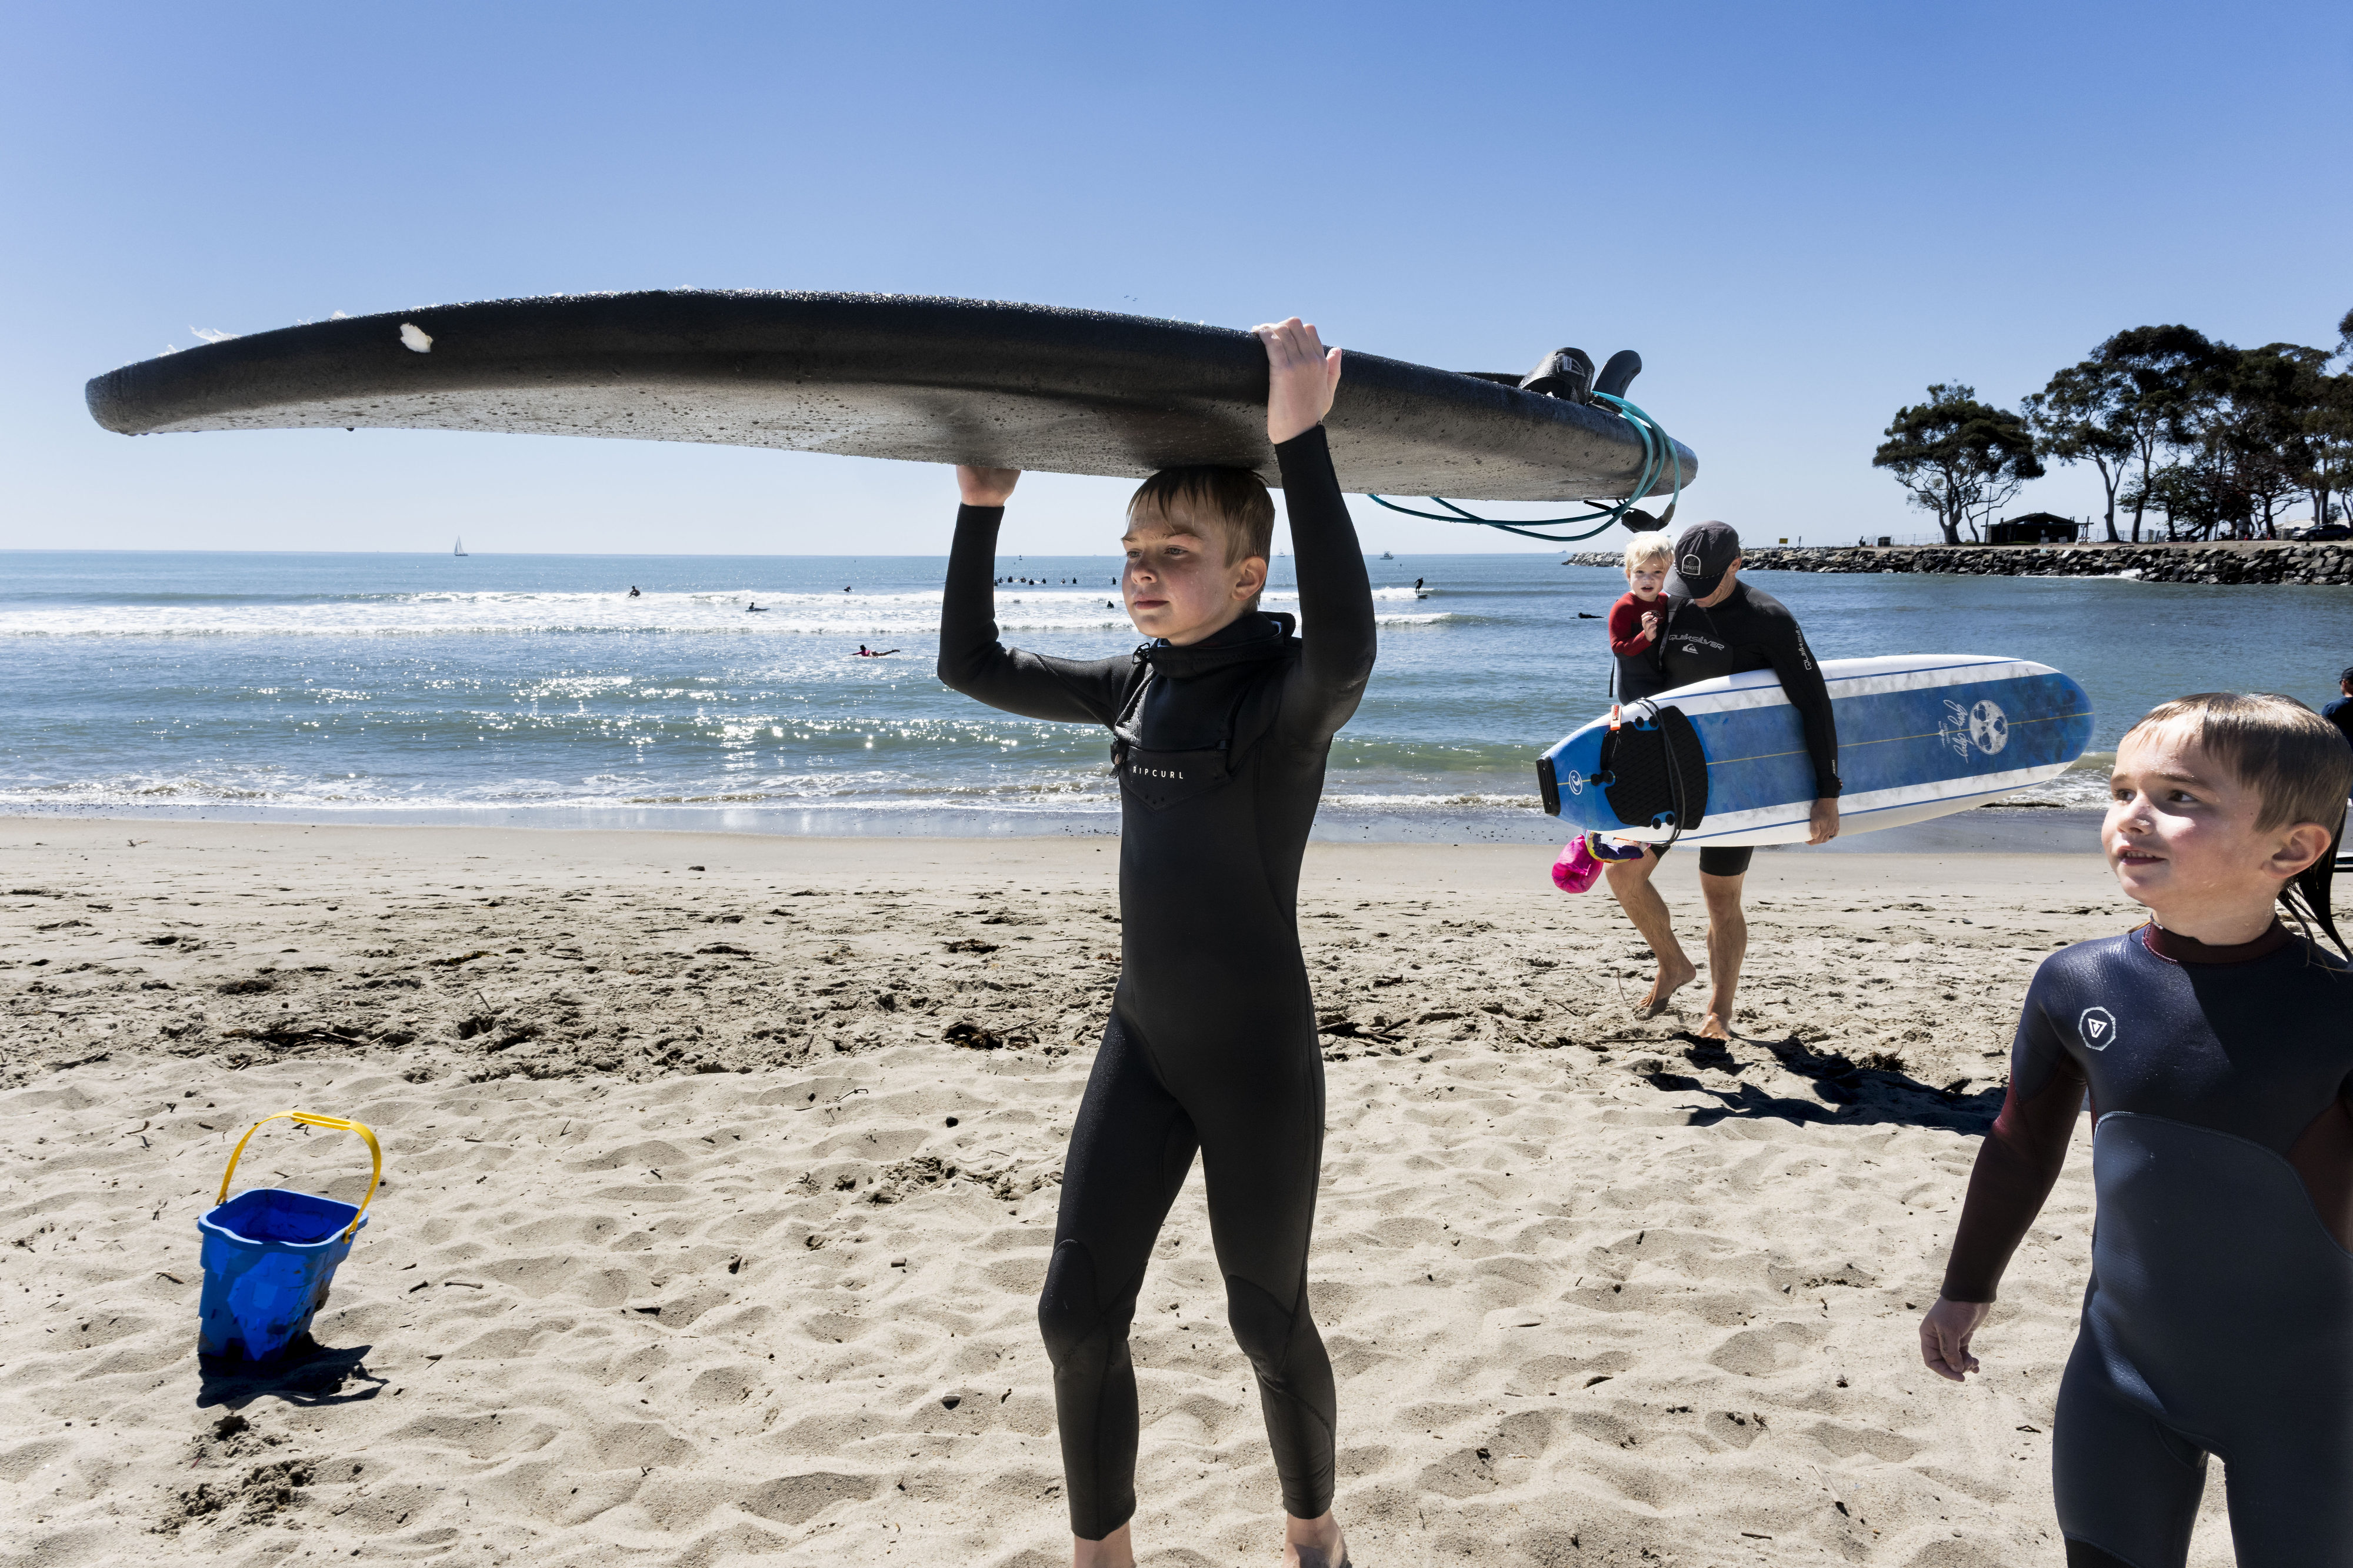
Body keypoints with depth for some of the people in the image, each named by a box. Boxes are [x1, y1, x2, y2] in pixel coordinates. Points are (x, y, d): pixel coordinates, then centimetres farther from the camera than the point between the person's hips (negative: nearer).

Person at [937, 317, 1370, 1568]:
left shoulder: (1287, 695, -15)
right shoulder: (1138, 684, 5)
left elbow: (1347, 646, -40)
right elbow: (973, 667, 13)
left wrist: (1299, 443, -40)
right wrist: (981, 512, 5)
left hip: (1260, 1056, -6)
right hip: (1143, 1041, 6)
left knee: (1267, 1321, 11)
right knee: (1078, 1313, 6)